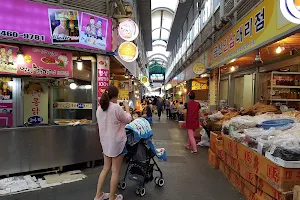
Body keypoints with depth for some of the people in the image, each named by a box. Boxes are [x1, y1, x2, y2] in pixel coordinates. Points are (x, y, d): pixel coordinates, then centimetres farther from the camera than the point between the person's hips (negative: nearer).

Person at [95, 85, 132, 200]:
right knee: (115, 171, 7)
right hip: (117, 142, -7)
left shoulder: (99, 108, 3)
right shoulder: (116, 107, -20)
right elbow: (128, 120, -6)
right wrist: (127, 108, 7)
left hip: (105, 142, 7)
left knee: (106, 168, 20)